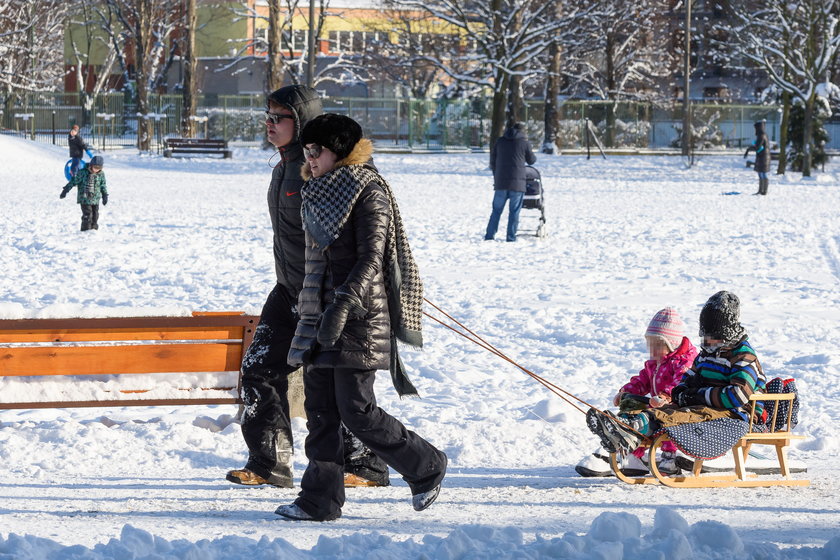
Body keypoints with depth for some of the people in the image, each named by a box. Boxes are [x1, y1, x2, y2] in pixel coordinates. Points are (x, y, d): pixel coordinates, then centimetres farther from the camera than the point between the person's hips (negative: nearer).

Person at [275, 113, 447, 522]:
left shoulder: (369, 193, -10)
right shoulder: (319, 193, 16)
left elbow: (371, 258, -19)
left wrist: (343, 304, -30)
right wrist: (309, 307, 26)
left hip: (358, 319, -8)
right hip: (320, 314, 8)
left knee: (356, 410, -8)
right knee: (320, 409, 3)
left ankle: (426, 467, 11)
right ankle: (320, 500, 4)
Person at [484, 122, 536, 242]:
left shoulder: (500, 141, 9)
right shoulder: (524, 143, -1)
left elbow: (492, 161, 12)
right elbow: (531, 160, 10)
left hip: (500, 182, 3)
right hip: (517, 182, -3)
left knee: (497, 210, 11)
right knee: (514, 211, 3)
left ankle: (489, 235, 9)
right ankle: (511, 236, 0)